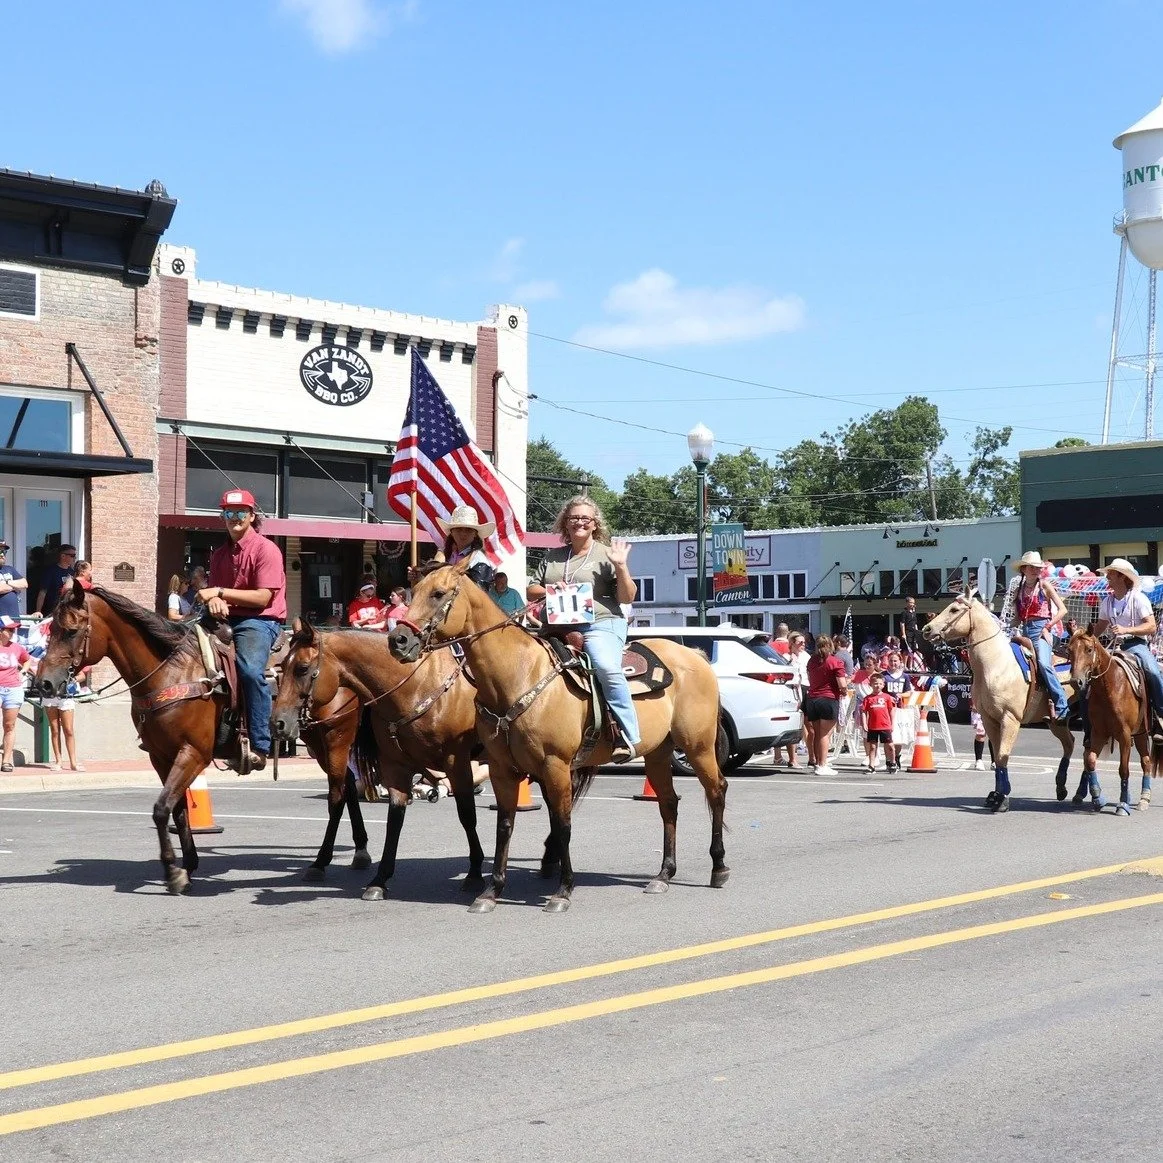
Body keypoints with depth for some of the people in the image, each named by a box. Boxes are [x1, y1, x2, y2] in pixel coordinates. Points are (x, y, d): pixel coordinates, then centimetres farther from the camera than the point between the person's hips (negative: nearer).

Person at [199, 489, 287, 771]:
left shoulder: (266, 549, -5)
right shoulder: (220, 554, 17)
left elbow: (262, 597, -13)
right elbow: (213, 592, 17)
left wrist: (220, 592, -16)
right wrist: (214, 601, -9)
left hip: (259, 620, -8)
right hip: (224, 618, 8)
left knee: (251, 670, -34)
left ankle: (259, 747, -32)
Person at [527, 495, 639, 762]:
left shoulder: (607, 554, 9)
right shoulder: (553, 557, 20)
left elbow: (628, 597, 3)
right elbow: (530, 592, 20)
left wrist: (621, 567, -11)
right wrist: (550, 591, -1)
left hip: (601, 626, -6)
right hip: (557, 628, 6)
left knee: (606, 666, -33)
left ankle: (628, 736, -31)